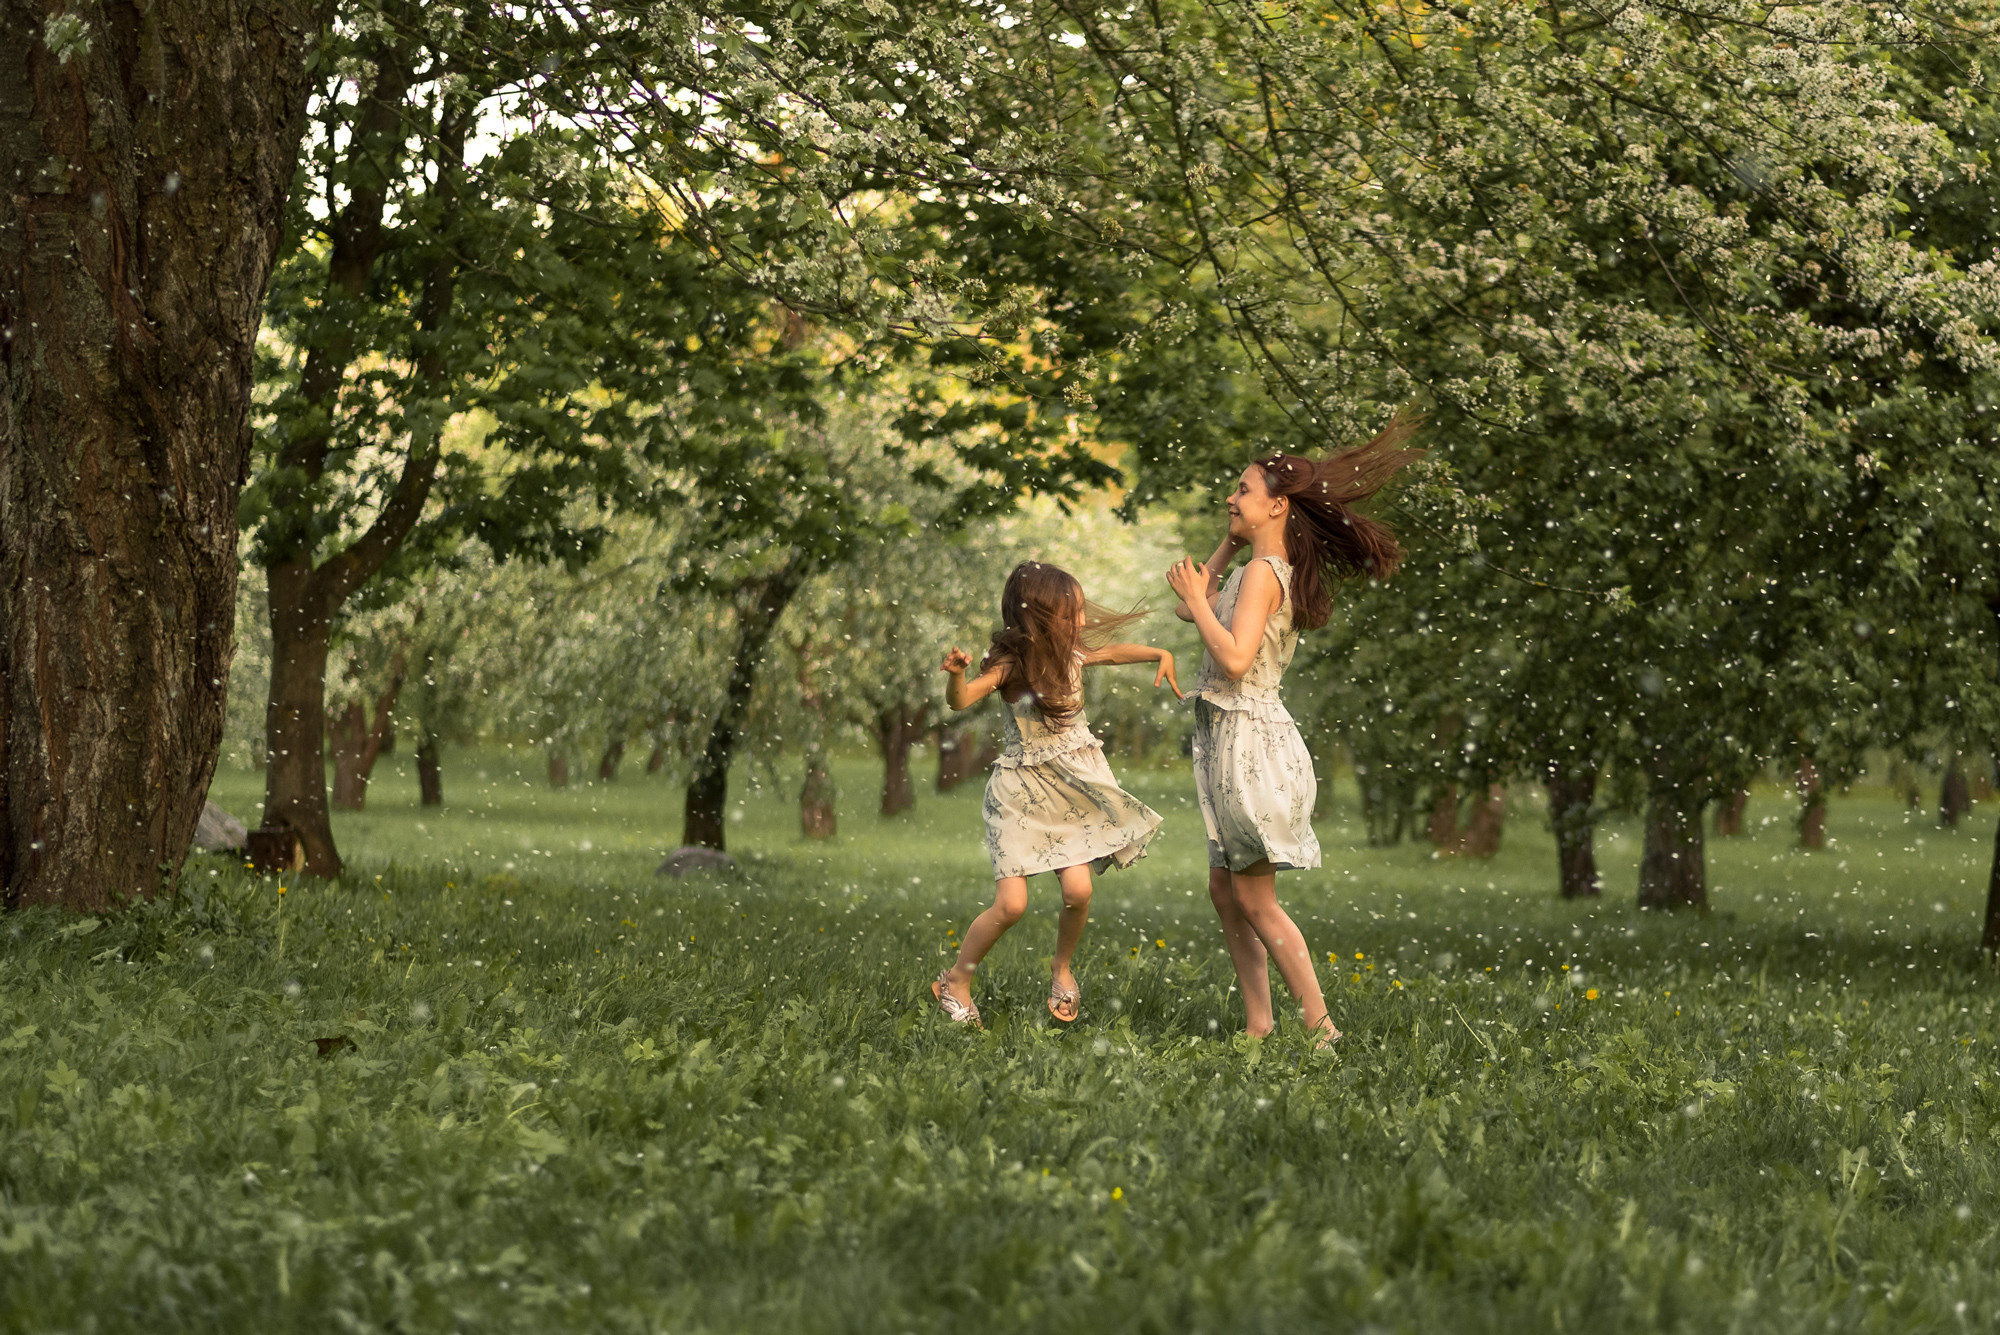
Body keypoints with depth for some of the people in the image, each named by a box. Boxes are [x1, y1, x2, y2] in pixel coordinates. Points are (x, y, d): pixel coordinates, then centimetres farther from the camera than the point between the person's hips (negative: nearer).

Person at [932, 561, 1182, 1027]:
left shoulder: (1073, 654, 0)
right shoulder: (1010, 665, -16)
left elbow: (1114, 652, 22)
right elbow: (960, 700, -31)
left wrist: (1160, 654, 10)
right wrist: (955, 673, -50)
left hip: (1074, 784, 4)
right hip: (1023, 790, -4)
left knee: (1077, 889, -11)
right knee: (1011, 904, -10)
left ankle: (1062, 970, 17)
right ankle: (956, 979, 11)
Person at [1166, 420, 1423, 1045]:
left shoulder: (1263, 572, -15)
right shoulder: (1260, 568, 14)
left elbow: (1234, 659, -26)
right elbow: (1188, 609, 25)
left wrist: (1198, 599, -15)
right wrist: (1228, 543, 20)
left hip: (1247, 738, -10)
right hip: (1233, 738, 10)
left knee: (1256, 900, -6)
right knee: (1225, 889, 13)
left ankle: (1321, 1029, -6)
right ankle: (1259, 1027, 14)